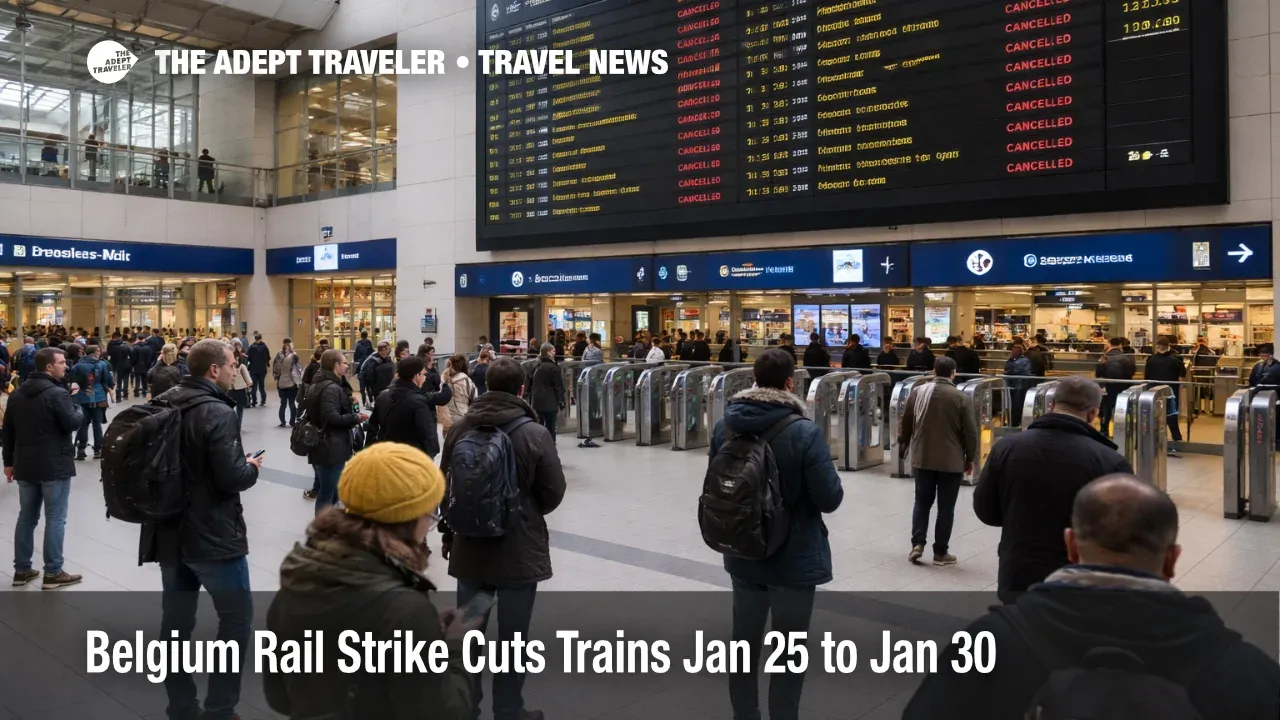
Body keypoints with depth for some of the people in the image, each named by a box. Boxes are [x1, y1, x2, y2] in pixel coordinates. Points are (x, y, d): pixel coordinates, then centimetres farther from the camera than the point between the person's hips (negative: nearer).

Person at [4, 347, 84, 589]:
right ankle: (53, 573, 2)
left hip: (25, 465, 8)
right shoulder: (57, 393, -16)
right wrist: (78, 407, 2)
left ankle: (21, 570, 21)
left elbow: (7, 430, 13)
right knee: (55, 520, -1)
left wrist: (9, 461, 19)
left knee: (26, 517, 15)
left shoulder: (17, 393, 10)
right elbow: (73, 424, -18)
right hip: (54, 466, -8)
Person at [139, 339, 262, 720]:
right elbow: (231, 478, -24)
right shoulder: (218, 412, -19)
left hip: (170, 531, 8)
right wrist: (252, 467, -4)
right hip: (212, 536, -8)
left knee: (175, 622, 13)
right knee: (236, 617, 6)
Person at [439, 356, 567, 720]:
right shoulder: (535, 434, -15)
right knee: (512, 637, 8)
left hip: (469, 547, 4)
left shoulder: (459, 429, -2)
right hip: (520, 549, -4)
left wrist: (448, 533, 21)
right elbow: (553, 493, -8)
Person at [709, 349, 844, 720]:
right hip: (794, 559, -5)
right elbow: (830, 499, -19)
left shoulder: (725, 426, -6)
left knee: (744, 642, 21)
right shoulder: (805, 433, -22)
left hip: (743, 555, 5)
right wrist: (832, 485, 2)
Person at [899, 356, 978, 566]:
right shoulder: (961, 398, -10)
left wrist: (903, 444, 26)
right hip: (951, 461, -3)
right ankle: (940, 552, 11)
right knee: (946, 507, 6)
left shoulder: (917, 392, 0)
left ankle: (917, 544, 6)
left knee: (922, 502, 15)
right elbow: (970, 432, -7)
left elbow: (905, 423, 9)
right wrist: (970, 458, 6)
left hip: (922, 458, 3)